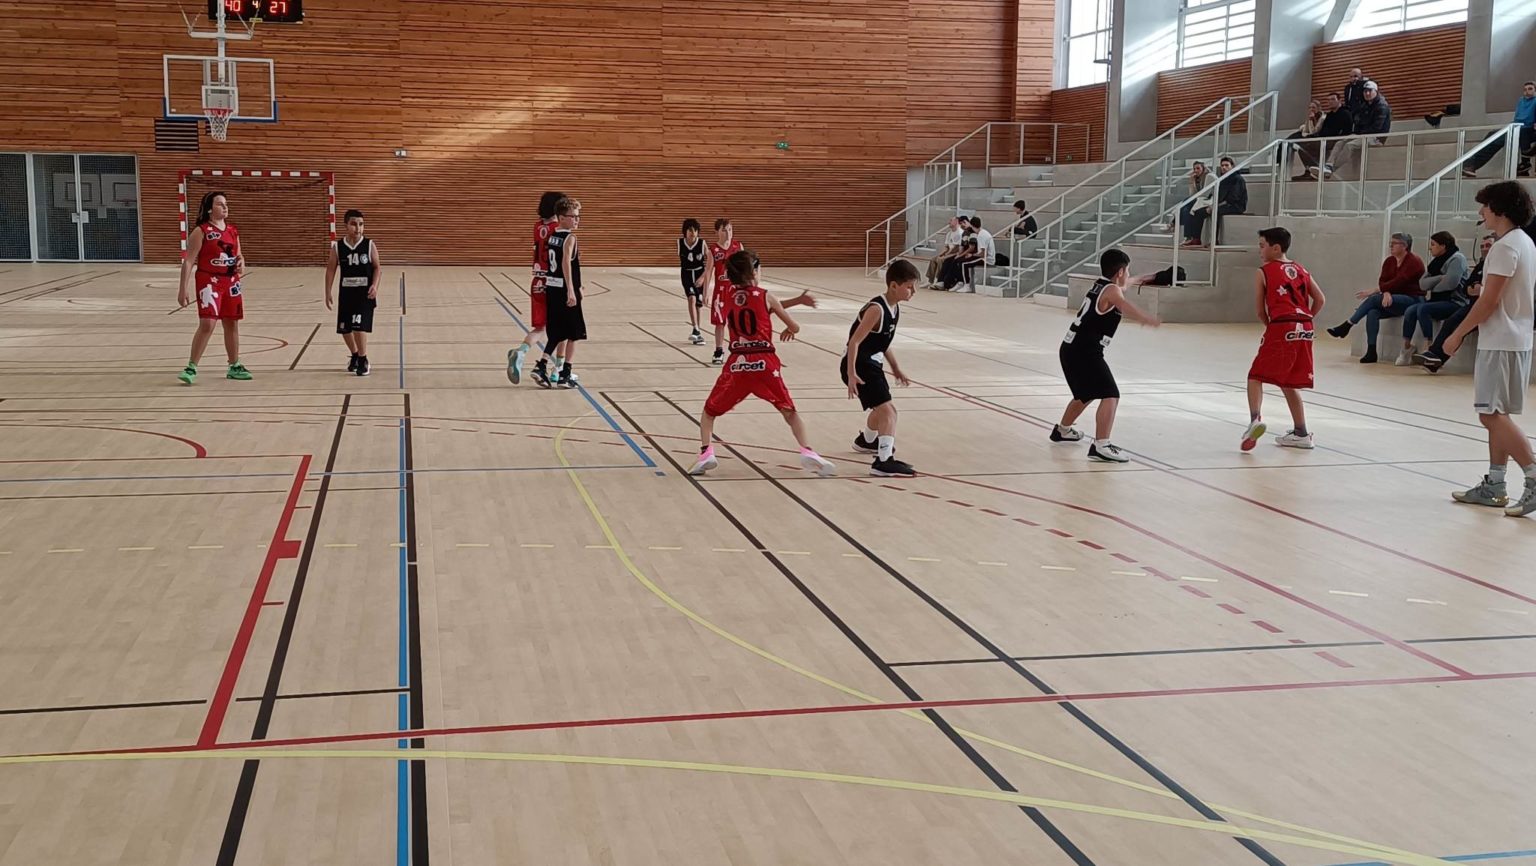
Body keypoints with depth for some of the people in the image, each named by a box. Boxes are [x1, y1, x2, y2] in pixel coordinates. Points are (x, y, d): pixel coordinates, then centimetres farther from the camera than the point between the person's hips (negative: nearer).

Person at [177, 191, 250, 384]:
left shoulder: (232, 230, 9)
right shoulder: (201, 231, -9)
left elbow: (238, 254, 22)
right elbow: (189, 261, -11)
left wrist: (241, 263, -3)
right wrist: (183, 288, -17)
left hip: (231, 281, 6)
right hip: (209, 281, -6)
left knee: (232, 324, 12)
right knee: (207, 324, -14)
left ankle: (234, 367, 25)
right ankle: (191, 368, -7)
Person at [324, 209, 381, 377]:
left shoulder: (369, 244, -7)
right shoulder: (337, 247, -3)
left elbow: (377, 267, -1)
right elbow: (331, 269, 3)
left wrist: (375, 286, -15)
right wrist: (328, 293, 1)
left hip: (365, 293, -3)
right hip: (346, 293, 3)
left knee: (359, 327, -14)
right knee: (344, 329, 11)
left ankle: (363, 360, 3)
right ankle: (355, 355, 36)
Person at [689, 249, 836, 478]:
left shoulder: (727, 296, 11)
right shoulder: (765, 296, 1)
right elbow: (794, 327, 9)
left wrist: (796, 300, 26)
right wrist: (789, 330, 33)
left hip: (736, 365, 2)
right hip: (764, 364, -2)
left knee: (709, 411, 18)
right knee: (789, 411, 13)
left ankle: (706, 453, -2)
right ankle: (807, 451, -4)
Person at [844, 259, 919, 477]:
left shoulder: (895, 308, 4)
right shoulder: (877, 309, -24)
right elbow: (854, 342, -26)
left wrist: (896, 369, 23)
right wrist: (851, 374, -33)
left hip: (872, 363, 10)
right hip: (858, 365, -10)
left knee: (882, 408, 29)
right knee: (887, 409, -19)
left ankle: (866, 440, 57)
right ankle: (884, 461, -22)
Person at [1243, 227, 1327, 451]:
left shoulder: (1264, 272, 2)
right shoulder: (1301, 271, 18)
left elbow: (1261, 311, 2)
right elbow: (1320, 300, 12)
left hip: (1280, 327, -6)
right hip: (1305, 330, 6)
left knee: (1256, 376, 1)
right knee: (1288, 383, 18)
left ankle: (1255, 419, -23)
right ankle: (1301, 433, 21)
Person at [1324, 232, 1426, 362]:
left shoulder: (1414, 262, -10)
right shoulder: (1389, 261, 12)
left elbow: (1398, 282, -21)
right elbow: (1382, 281, 0)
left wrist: (1373, 292, -24)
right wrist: (1386, 292, -24)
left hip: (1413, 299, -6)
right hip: (1393, 299, 6)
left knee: (1373, 299, -26)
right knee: (1372, 312, -24)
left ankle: (1346, 326, -19)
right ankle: (1371, 352, -29)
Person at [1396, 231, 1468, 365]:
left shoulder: (1457, 258, -7)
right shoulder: (1436, 261, 17)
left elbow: (1450, 282, -21)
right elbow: (1422, 283, 4)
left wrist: (1431, 288, -5)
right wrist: (1440, 278, -12)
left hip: (1454, 302, -8)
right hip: (1437, 300, 8)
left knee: (1423, 309, -29)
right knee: (1410, 311, -13)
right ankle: (1406, 351, -9)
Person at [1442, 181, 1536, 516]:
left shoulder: (1506, 246, -15)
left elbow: (1489, 300, -19)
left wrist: (1458, 334, -12)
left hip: (1501, 342, -10)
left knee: (1493, 414, -10)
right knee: (1496, 415, 12)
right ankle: (1494, 486, 15)